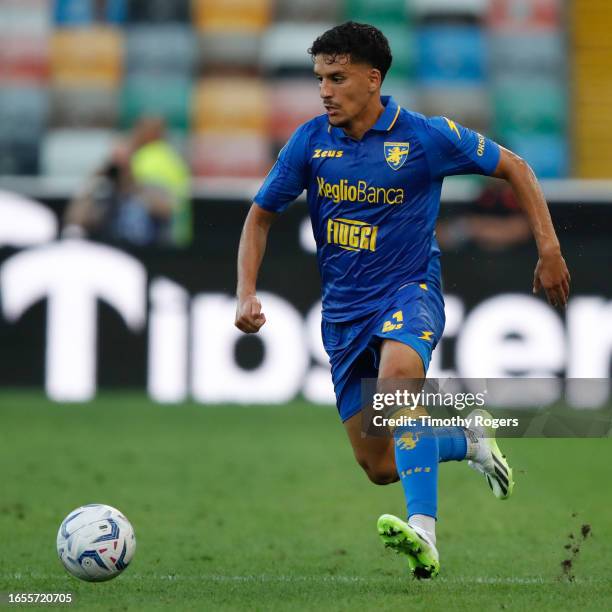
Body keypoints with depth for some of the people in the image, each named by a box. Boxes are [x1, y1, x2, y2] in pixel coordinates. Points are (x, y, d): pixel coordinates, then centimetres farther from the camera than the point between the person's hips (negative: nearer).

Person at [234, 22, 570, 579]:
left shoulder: (425, 136, -11)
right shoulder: (311, 141, -3)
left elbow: (513, 168, 2)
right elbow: (261, 215, 9)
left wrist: (548, 249, -3)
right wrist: (247, 294, -5)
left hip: (410, 292, -4)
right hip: (343, 309, 4)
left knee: (398, 373, -40)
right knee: (379, 467, 2)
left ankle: (423, 535, -47)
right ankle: (470, 441, 34)